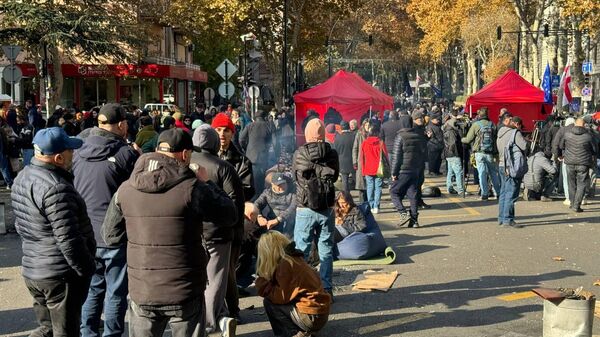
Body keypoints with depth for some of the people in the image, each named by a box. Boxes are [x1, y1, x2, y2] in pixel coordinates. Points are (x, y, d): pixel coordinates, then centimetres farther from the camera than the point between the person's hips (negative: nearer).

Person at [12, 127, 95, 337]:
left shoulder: (22, 177, 8)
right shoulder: (56, 187, -23)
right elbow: (68, 238, -24)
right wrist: (86, 268, -13)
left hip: (31, 270, 9)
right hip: (61, 275, -8)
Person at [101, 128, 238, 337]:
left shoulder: (125, 189, -3)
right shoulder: (191, 188, -15)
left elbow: (111, 236, 6)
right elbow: (230, 215, -3)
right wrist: (206, 183, 8)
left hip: (141, 293, 3)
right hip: (185, 293, -3)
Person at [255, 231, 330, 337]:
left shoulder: (285, 264, -15)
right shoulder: (293, 258, 12)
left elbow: (283, 297, -15)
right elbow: (281, 291, 15)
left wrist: (264, 285, -4)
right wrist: (265, 283, 5)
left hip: (312, 317, -9)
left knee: (269, 302, -2)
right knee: (274, 299, 18)